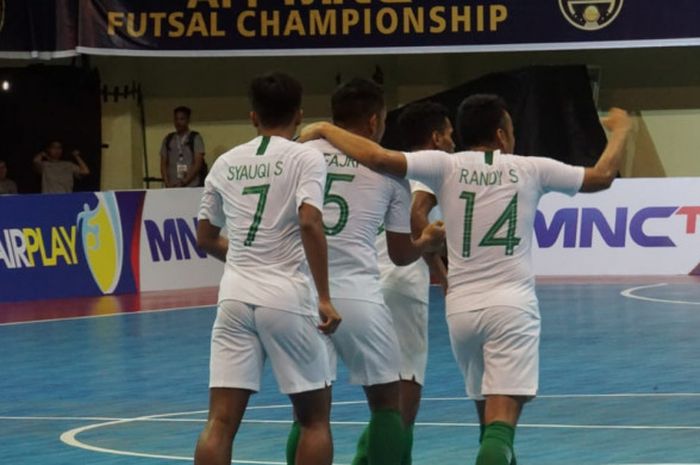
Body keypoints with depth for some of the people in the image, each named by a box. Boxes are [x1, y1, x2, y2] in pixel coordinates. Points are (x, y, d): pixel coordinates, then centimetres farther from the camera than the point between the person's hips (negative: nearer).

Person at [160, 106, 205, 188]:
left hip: (192, 187, -3)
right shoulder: (168, 140, 15)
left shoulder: (195, 138, 4)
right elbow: (163, 164, 13)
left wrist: (183, 182, -11)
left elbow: (198, 164, -3)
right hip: (172, 188, 3)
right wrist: (167, 183, -3)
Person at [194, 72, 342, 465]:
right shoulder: (306, 158, -2)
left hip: (236, 296, 4)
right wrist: (324, 297, -14)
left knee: (221, 422, 0)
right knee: (315, 419, 11)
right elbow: (310, 222, -17)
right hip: (287, 297, -4)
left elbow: (206, 239, 20)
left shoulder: (226, 163, 12)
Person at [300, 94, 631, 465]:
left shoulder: (446, 166, 2)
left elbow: (380, 158, -11)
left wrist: (324, 130, 2)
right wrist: (620, 130, 28)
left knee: (489, 416, 22)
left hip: (461, 307, 3)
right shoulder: (529, 169, 3)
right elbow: (603, 176, 10)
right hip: (512, 306, -3)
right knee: (500, 424, -12)